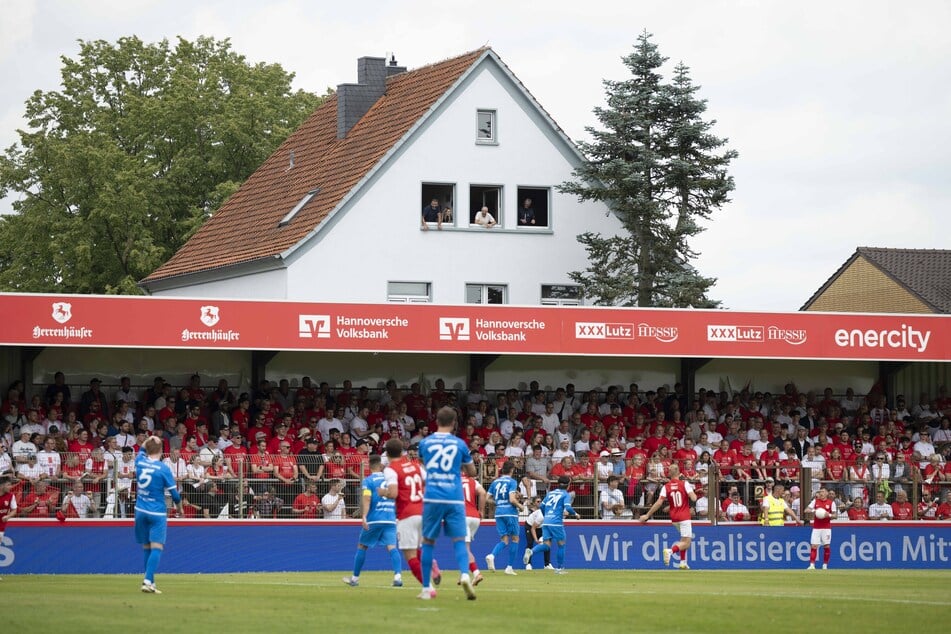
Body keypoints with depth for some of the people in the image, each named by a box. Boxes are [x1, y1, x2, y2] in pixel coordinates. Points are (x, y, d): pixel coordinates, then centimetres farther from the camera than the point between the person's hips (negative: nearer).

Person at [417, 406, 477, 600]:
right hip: (454, 499, -1)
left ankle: (426, 589, 9)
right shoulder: (459, 444, 3)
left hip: (432, 498, 1)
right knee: (459, 540, 0)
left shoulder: (425, 442, 6)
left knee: (428, 541, 9)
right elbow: (472, 472, 13)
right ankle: (465, 575, -27)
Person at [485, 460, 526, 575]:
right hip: (510, 512, -5)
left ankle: (492, 555, -24)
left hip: (498, 513, 5)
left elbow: (488, 498, 10)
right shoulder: (512, 482, -7)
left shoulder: (495, 482, 10)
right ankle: (509, 567, 5)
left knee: (504, 540, 6)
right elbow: (512, 499, -17)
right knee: (515, 538, 8)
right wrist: (520, 506, 0)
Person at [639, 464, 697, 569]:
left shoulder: (666, 487, 0)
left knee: (684, 540, 24)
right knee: (686, 543, -9)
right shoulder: (685, 484, -8)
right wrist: (694, 495, 9)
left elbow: (659, 503, -9)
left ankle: (683, 562, 19)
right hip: (684, 517, -5)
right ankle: (670, 550, -34)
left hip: (674, 518, 5)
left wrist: (647, 515, -5)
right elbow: (693, 499, -16)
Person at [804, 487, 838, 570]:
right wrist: (813, 511, -17)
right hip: (816, 527, 1)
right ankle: (812, 565, -9)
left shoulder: (831, 502, 2)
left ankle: (825, 565, 11)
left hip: (826, 528, -1)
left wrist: (829, 515, -18)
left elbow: (835, 515, 2)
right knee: (814, 546, -7)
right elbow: (806, 510, 2)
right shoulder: (815, 501, 7)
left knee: (827, 546, 1)